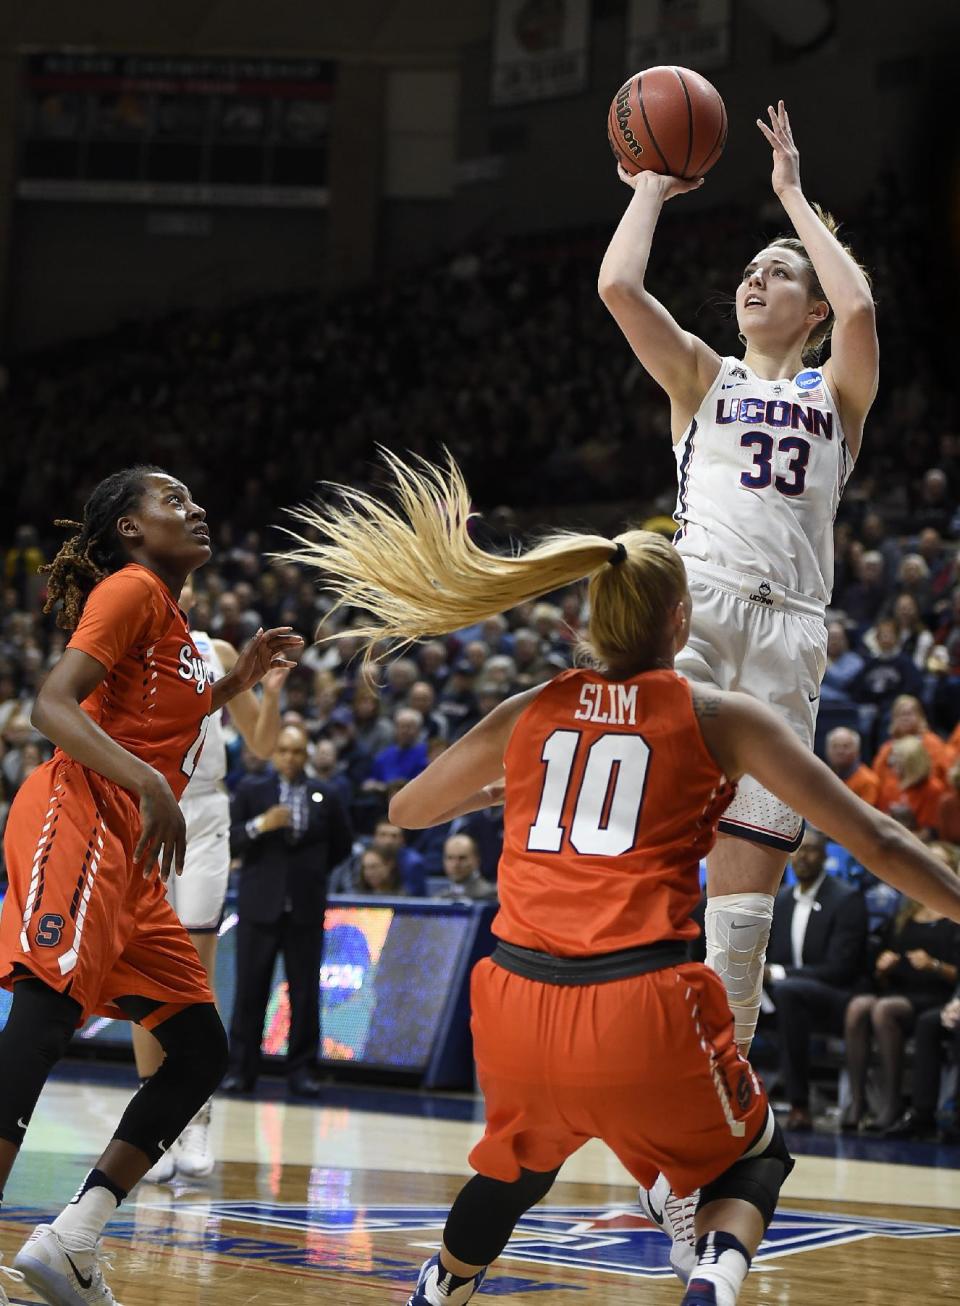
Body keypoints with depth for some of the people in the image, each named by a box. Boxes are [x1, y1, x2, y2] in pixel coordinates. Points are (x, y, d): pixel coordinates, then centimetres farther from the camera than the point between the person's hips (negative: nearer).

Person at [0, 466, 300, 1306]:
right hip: (80, 819, -10)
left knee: (202, 1053, 8)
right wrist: (151, 785, -27)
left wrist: (238, 681, 26)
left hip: (130, 861, 10)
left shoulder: (170, 614, 25)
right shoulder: (130, 589, -3)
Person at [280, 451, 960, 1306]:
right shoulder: (718, 719, 5)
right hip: (641, 1003, -3)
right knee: (752, 1158, 20)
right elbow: (873, 840, 3)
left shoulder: (529, 714, 12)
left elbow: (407, 809, 28)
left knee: (519, 1164, 33)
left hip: (518, 1004, 3)